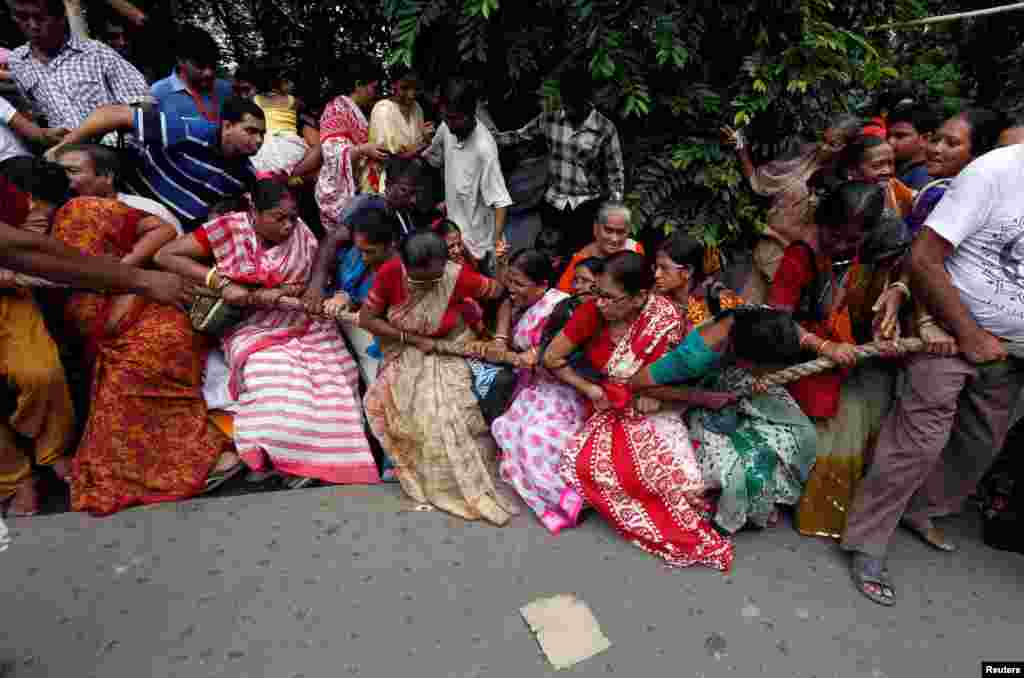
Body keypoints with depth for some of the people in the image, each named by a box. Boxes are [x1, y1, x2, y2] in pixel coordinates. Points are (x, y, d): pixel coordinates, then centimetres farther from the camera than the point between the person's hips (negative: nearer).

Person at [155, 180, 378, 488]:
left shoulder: (300, 233, -4)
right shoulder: (228, 229, -11)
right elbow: (165, 256, -12)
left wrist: (282, 291, -21)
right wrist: (223, 283, -22)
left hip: (302, 322, 3)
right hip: (252, 327, -2)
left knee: (332, 375, -15)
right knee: (272, 377, -27)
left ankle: (329, 452, 0)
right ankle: (290, 456, -10)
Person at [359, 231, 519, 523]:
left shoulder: (458, 277, -23)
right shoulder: (389, 273, -20)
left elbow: (501, 292, -10)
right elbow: (366, 318, -13)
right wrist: (414, 339, -19)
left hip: (449, 352, -2)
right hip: (406, 353, 3)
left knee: (447, 413, -20)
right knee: (381, 402, -17)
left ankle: (472, 485, -1)